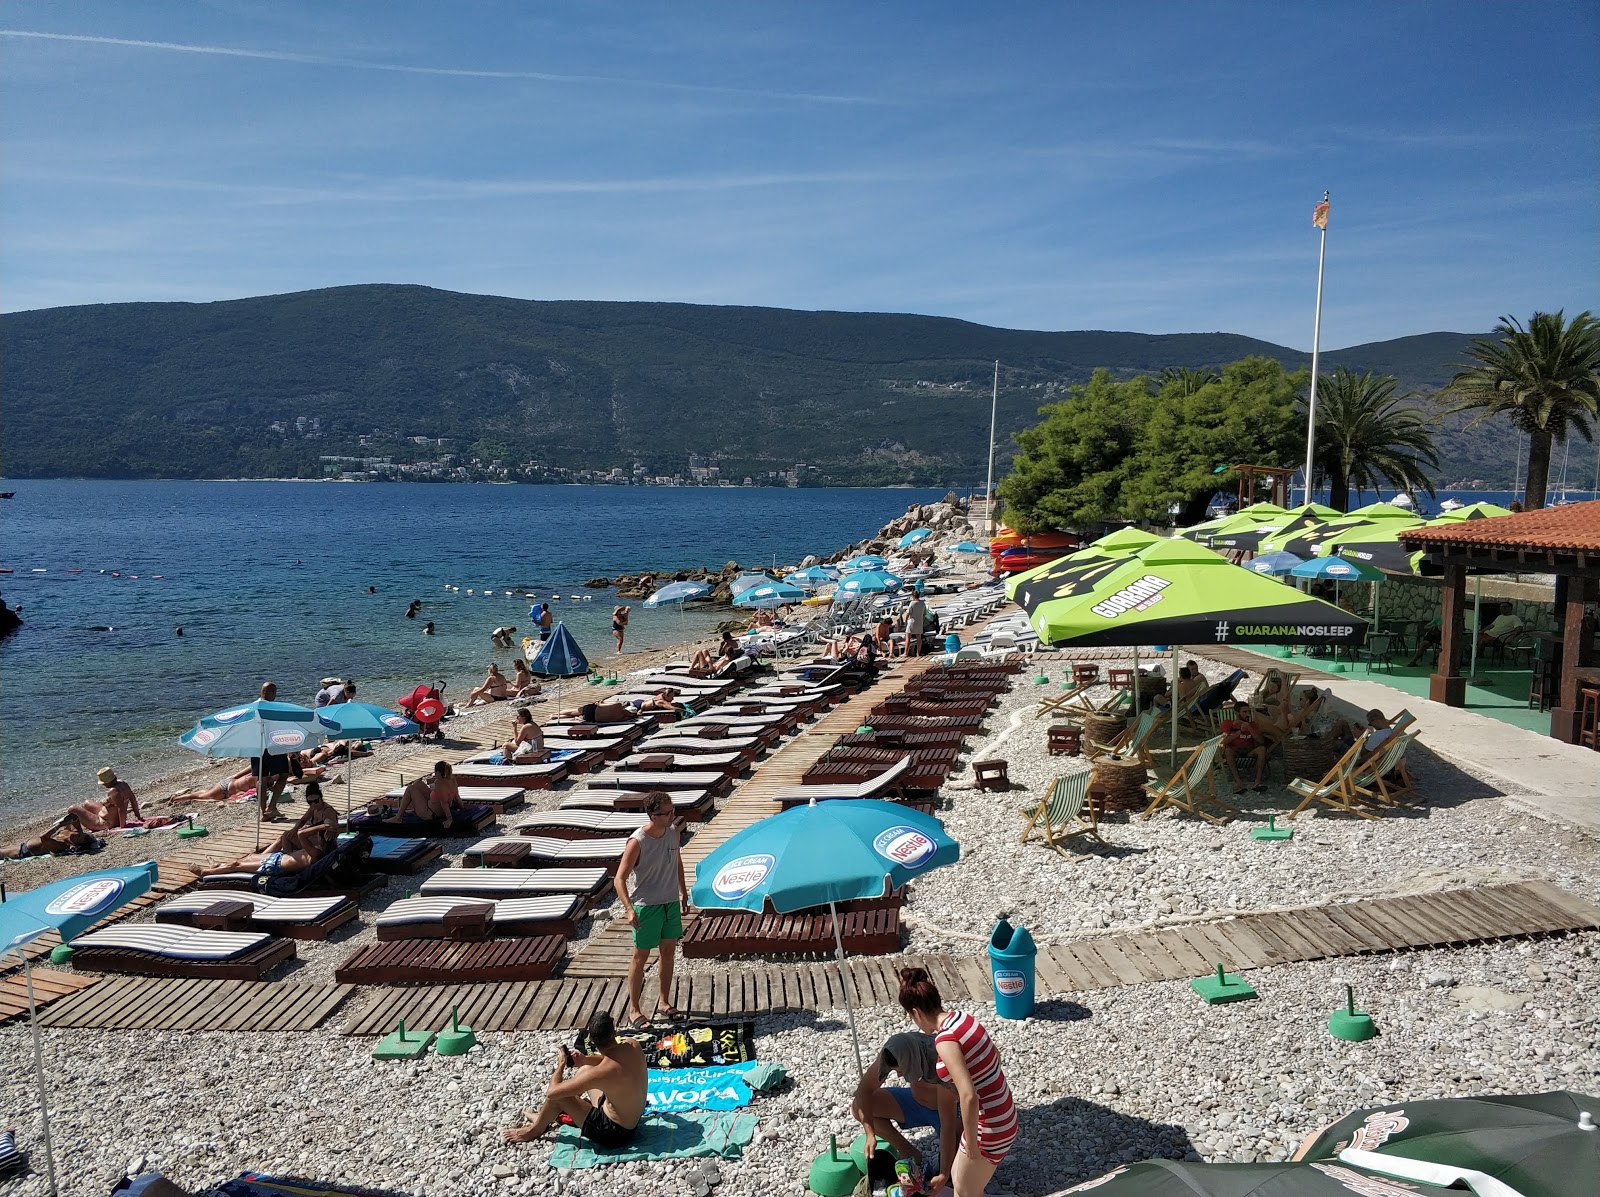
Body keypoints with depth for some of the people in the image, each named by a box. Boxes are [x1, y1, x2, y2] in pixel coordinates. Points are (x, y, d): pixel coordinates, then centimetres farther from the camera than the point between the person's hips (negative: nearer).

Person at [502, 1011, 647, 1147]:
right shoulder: (632, 1045, -14)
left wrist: (561, 1065, -8)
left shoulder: (601, 1073, -33)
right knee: (583, 1070, 21)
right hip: (632, 1117, 7)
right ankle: (544, 1117, 38)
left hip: (614, 1133, -7)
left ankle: (535, 1130, 25)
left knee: (557, 1095, -4)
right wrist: (585, 1060, 0)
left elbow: (551, 1092, -25)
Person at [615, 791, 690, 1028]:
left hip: (671, 902, 6)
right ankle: (633, 1010, 15)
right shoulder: (637, 842, -23)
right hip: (646, 906, -6)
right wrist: (629, 909, -31)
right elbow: (620, 878, -21)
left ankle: (663, 1004, 29)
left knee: (669, 952, 14)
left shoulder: (673, 831, -3)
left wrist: (684, 893, 17)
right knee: (641, 956, 4)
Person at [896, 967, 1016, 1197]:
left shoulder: (946, 1040, -26)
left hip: (989, 1126, -8)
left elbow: (969, 1098, -32)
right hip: (1000, 1114, 8)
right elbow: (994, 1055, 18)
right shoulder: (962, 1018, 1)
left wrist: (972, 1146, -18)